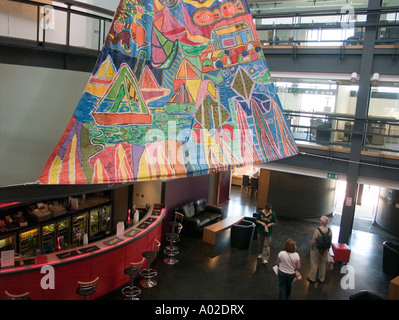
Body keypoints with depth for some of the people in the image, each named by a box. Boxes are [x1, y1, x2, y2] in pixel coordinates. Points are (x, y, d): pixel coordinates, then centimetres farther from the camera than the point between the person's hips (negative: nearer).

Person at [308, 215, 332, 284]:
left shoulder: (317, 230, -24)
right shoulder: (329, 230, -8)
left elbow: (314, 241, -23)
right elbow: (330, 241, 1)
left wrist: (311, 247, -5)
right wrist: (327, 248, 14)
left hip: (316, 250, -5)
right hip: (325, 250, 5)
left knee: (314, 264, 10)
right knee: (323, 264, 19)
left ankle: (312, 278, 21)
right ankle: (321, 279, 31)